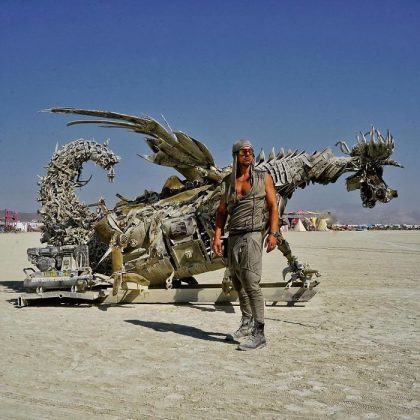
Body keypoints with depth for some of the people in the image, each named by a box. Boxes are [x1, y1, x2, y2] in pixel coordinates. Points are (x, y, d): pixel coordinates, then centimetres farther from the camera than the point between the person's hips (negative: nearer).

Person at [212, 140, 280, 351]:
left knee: (251, 282, -15)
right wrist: (217, 236, 2)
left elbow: (273, 206, 1)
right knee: (237, 282, 12)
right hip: (233, 237, 5)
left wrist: (273, 233, -11)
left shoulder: (263, 177, 4)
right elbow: (222, 212, 13)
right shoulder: (228, 181, 12)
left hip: (253, 235, -5)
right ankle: (246, 323, 30)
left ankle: (258, 333, -13)